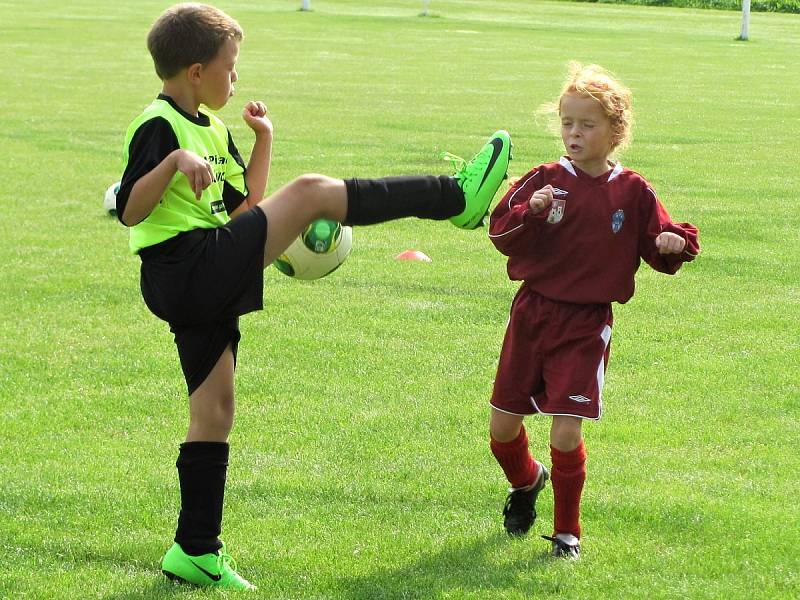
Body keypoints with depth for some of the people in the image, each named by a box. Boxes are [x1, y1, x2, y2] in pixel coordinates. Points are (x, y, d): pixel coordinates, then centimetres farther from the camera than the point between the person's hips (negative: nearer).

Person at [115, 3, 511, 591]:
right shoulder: (158, 126, -10)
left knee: (214, 412, 11)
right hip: (188, 269, -10)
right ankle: (456, 198, -15)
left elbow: (243, 205, 22)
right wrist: (175, 161, -32)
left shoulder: (212, 127, 19)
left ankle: (197, 552, 16)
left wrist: (263, 141, 13)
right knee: (311, 191, -17)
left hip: (204, 287, 10)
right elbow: (129, 210, -19)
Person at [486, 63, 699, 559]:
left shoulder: (632, 192, -2)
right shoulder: (545, 180, -2)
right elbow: (502, 234, -7)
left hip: (587, 325, -2)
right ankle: (526, 482, 42)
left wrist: (675, 245, -18)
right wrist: (529, 212, -26)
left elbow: (660, 248, 5)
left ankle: (567, 531, 10)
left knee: (567, 433, -11)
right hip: (533, 313, 2)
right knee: (502, 426, 8)